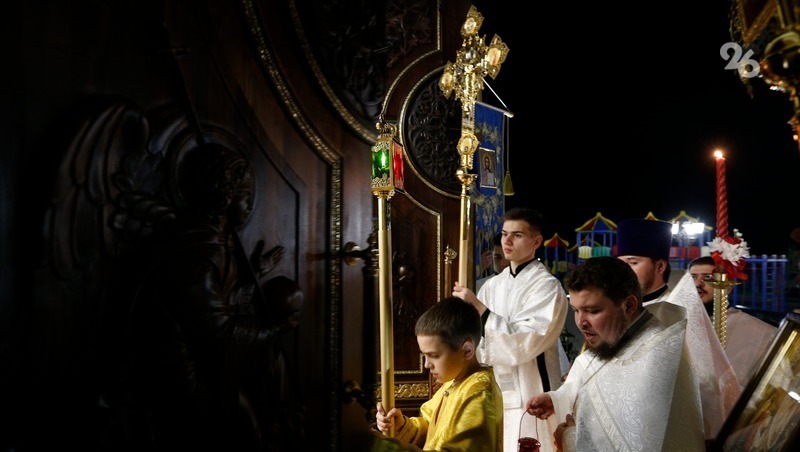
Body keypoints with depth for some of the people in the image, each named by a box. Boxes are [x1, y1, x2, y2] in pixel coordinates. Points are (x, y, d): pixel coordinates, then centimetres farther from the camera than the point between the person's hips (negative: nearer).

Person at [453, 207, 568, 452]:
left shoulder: (547, 287, -10)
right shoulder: (492, 286, 9)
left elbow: (525, 343, -22)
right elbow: (480, 345, 12)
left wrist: (478, 307, -22)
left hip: (530, 401, -6)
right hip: (495, 397, 6)